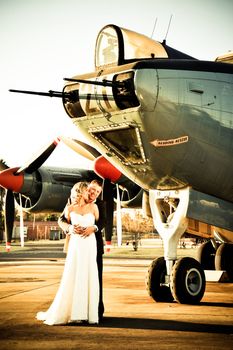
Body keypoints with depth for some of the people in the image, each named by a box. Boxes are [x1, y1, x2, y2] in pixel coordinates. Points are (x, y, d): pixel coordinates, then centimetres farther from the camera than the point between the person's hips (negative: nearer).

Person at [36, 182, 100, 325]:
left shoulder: (93, 206, 5)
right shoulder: (70, 208, 5)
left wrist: (92, 228, 0)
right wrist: (72, 229, 1)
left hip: (90, 244, 0)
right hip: (75, 244, 0)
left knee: (89, 277, 0)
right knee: (72, 278, -1)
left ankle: (88, 312, 6)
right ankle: (64, 312, 7)